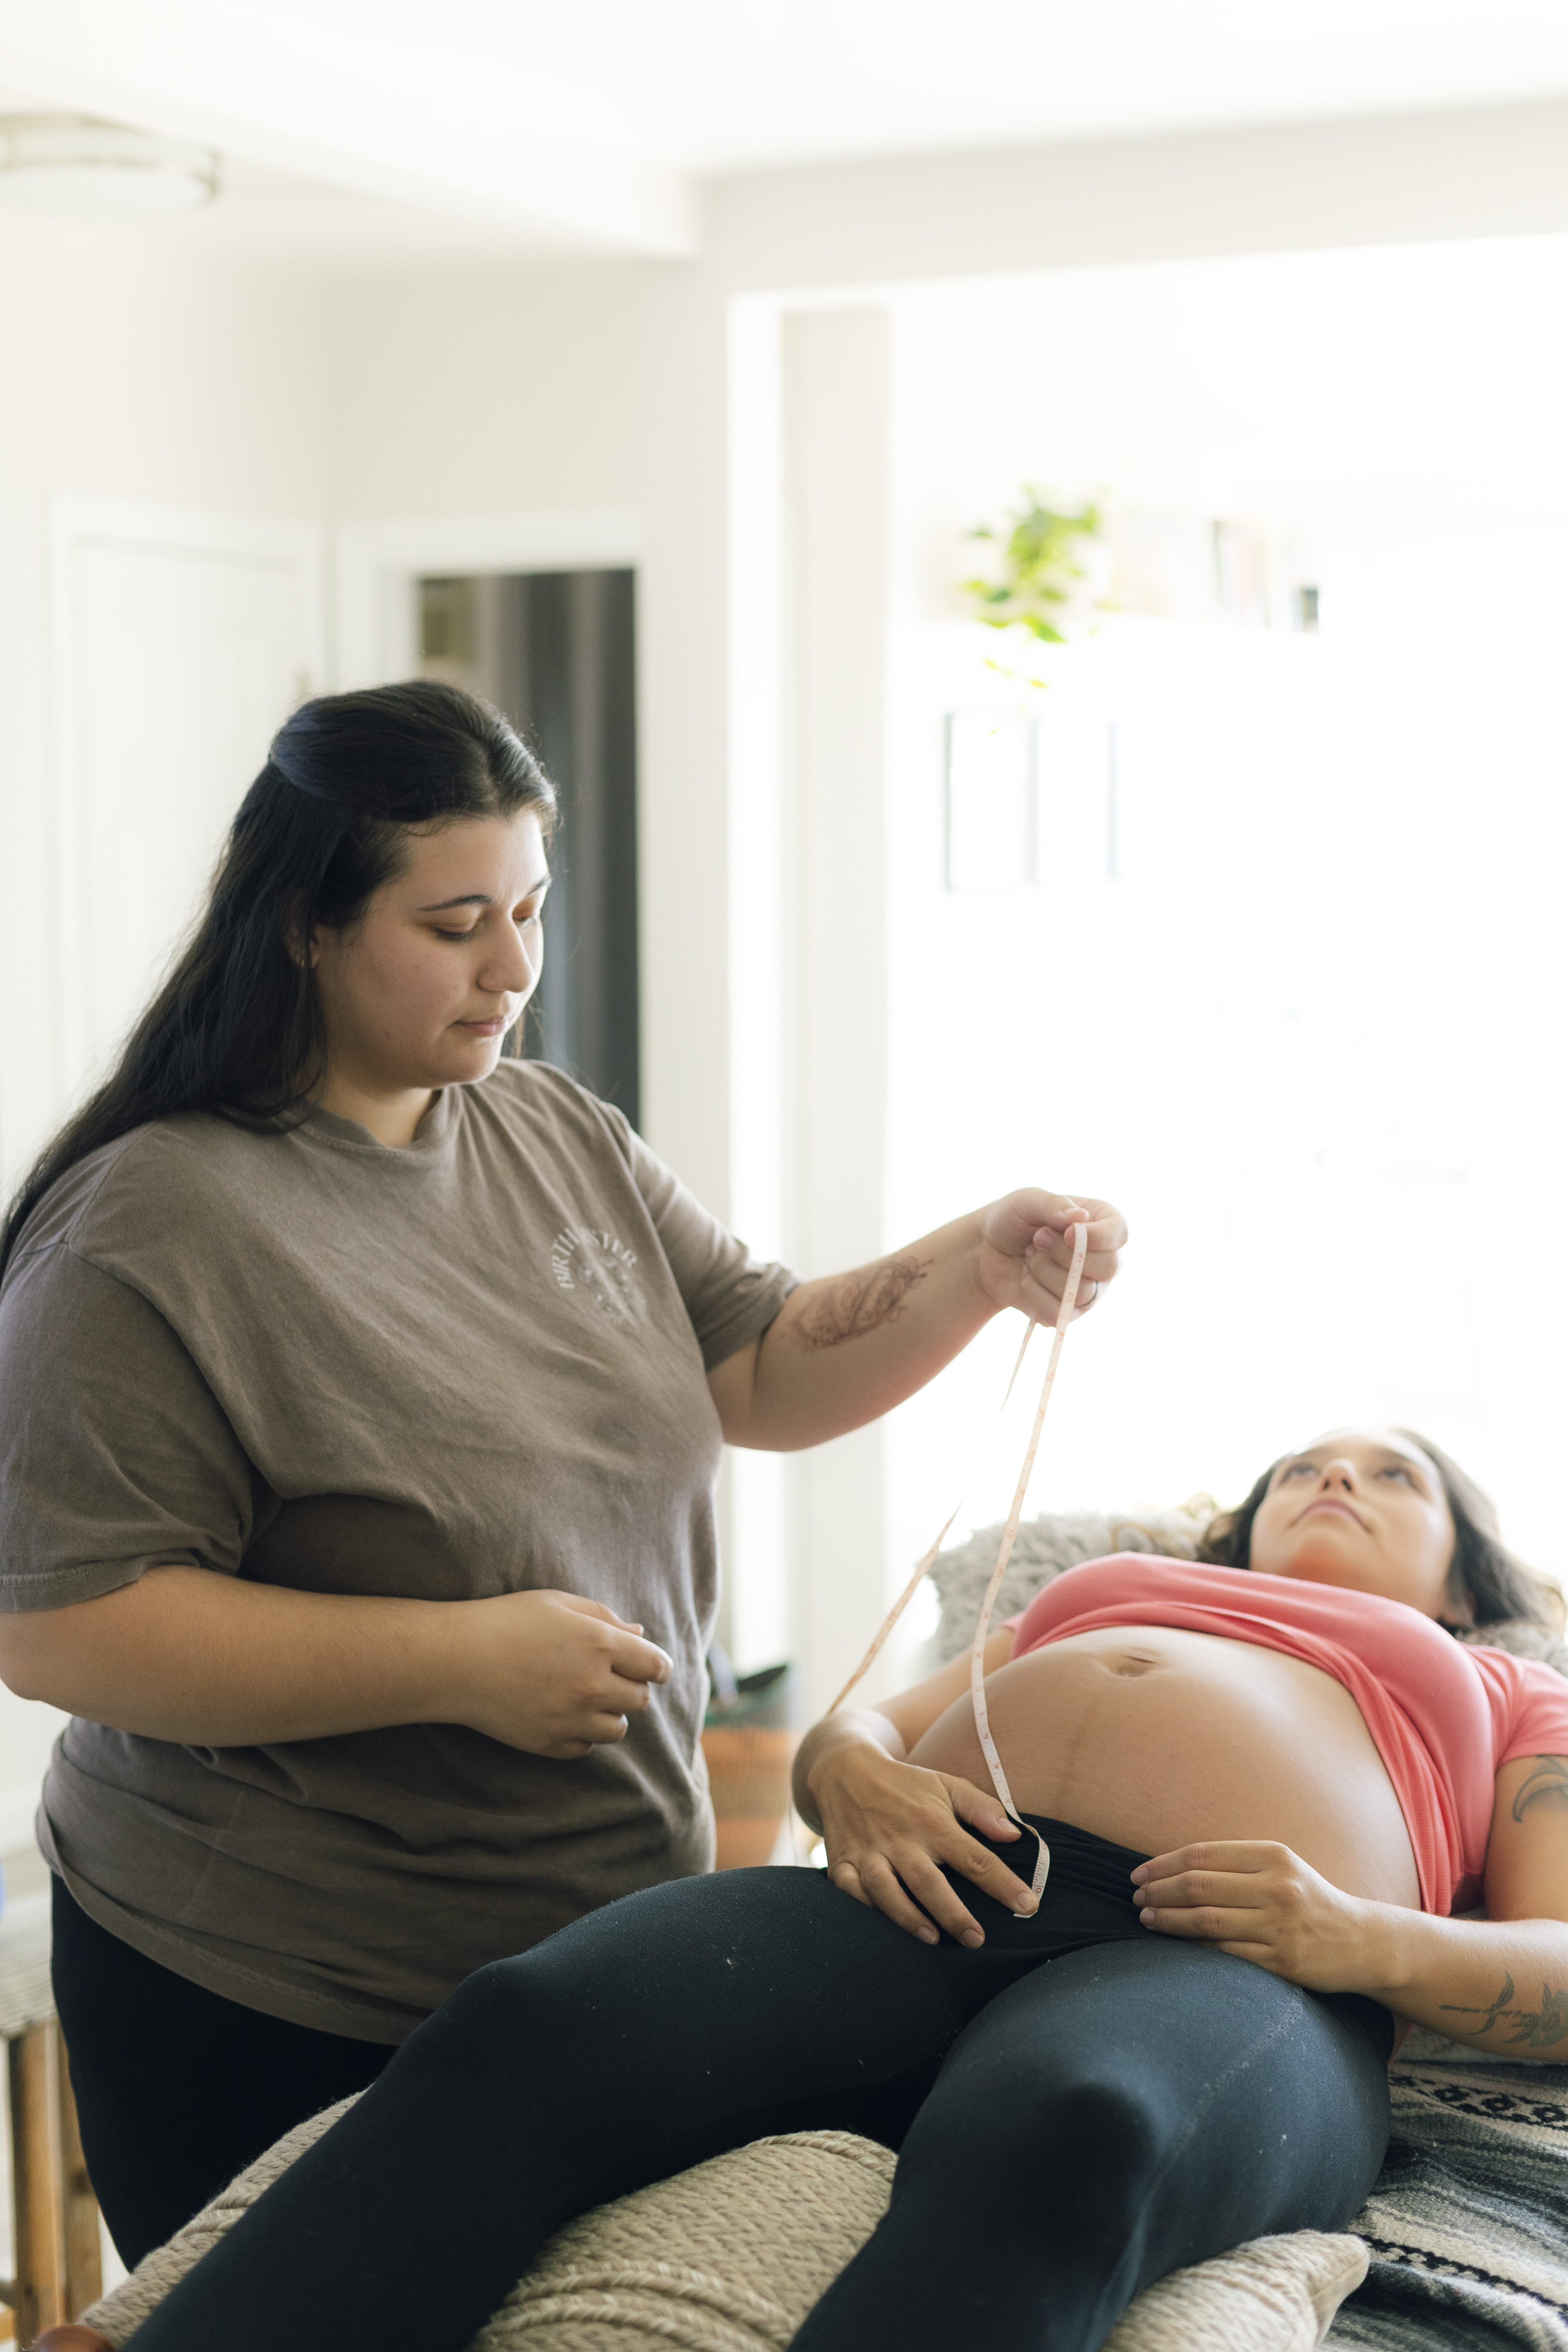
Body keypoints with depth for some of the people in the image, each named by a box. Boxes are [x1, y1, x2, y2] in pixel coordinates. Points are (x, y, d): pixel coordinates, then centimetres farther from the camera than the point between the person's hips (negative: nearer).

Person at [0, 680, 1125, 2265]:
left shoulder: (565, 1140, 7)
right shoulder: (155, 1228, -18)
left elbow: (766, 1374, 10)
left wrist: (981, 1263, -7)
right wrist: (456, 1661, -24)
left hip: (613, 1939, 7)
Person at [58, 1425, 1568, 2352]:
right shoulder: (1083, 1603, 41)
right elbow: (857, 1730, 28)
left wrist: (1362, 1937, -6)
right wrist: (855, 1777, 2)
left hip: (1226, 1974, -3)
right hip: (929, 1896, 4)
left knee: (1053, 2142, -42)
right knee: (525, 2027, -29)